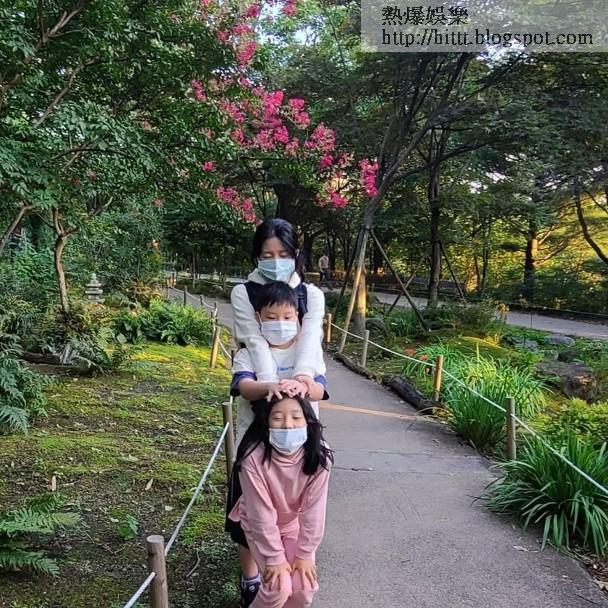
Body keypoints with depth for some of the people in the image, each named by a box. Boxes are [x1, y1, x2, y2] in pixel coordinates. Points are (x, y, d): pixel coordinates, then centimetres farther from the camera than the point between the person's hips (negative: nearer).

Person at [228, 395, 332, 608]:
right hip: (260, 525, -2)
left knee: (305, 587, -8)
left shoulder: (318, 455, -29)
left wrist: (304, 554, -13)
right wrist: (275, 558, -18)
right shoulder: (253, 457, -35)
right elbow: (261, 513, -26)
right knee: (279, 588, -15)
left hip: (295, 524, 2)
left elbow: (313, 509, -19)